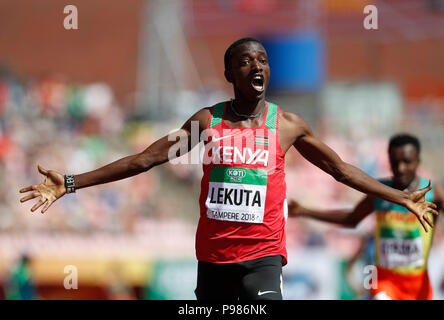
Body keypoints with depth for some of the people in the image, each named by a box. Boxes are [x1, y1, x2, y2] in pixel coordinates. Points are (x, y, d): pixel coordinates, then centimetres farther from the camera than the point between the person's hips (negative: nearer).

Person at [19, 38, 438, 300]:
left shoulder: (287, 124, 3)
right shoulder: (207, 121, 4)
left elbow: (341, 169, 14)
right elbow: (144, 159, 5)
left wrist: (402, 198, 15)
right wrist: (71, 184, 1)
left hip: (262, 254, -2)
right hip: (213, 253, 2)